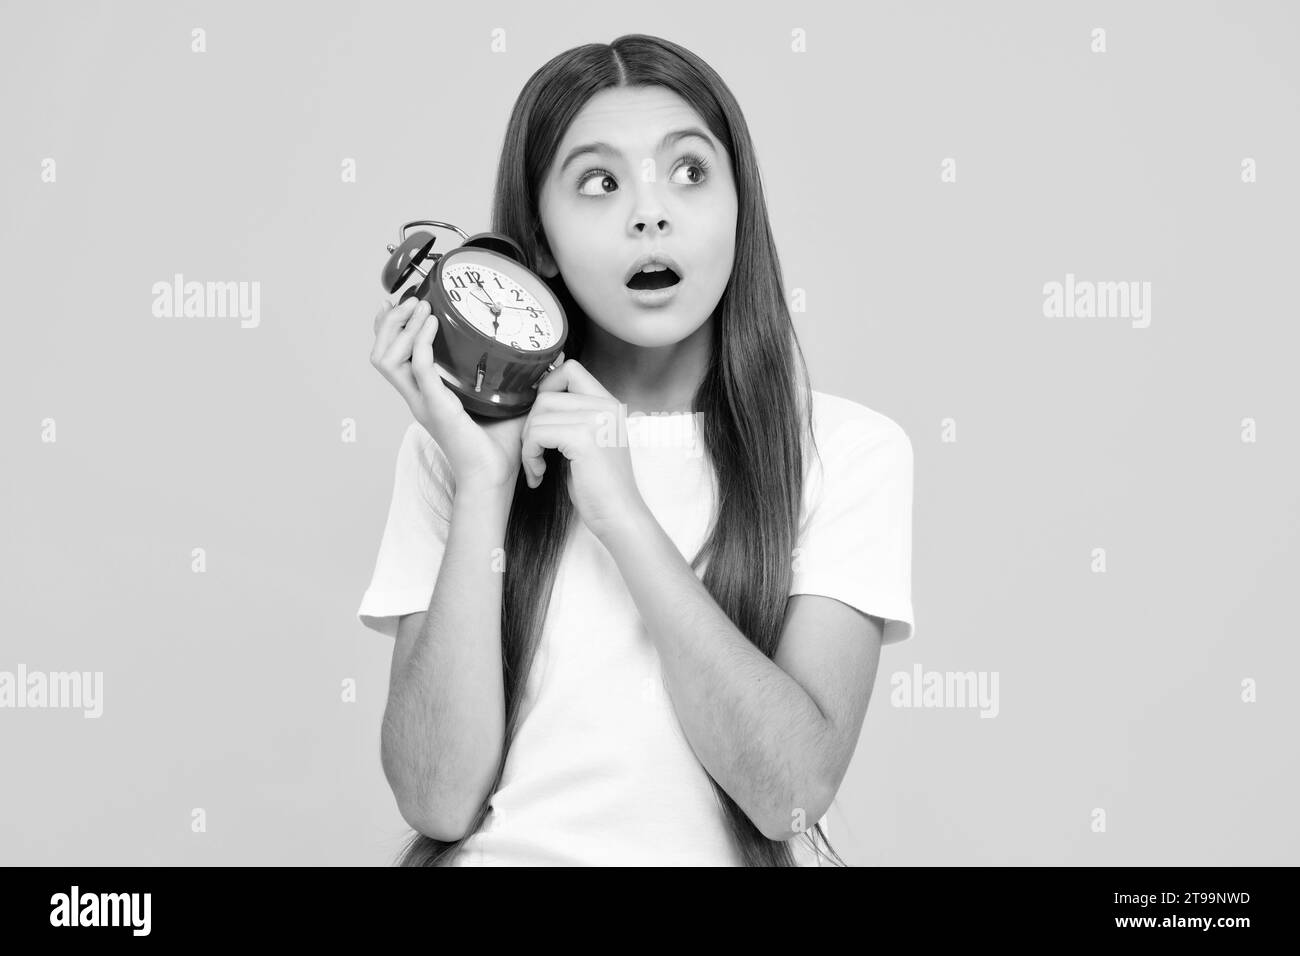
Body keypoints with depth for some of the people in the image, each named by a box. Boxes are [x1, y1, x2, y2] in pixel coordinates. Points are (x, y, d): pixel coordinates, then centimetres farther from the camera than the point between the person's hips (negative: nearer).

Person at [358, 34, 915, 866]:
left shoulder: (848, 449, -2)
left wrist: (619, 509, -15)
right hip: (506, 854, 0)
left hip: (735, 856, 0)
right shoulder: (454, 440, 2)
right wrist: (483, 487, -14)